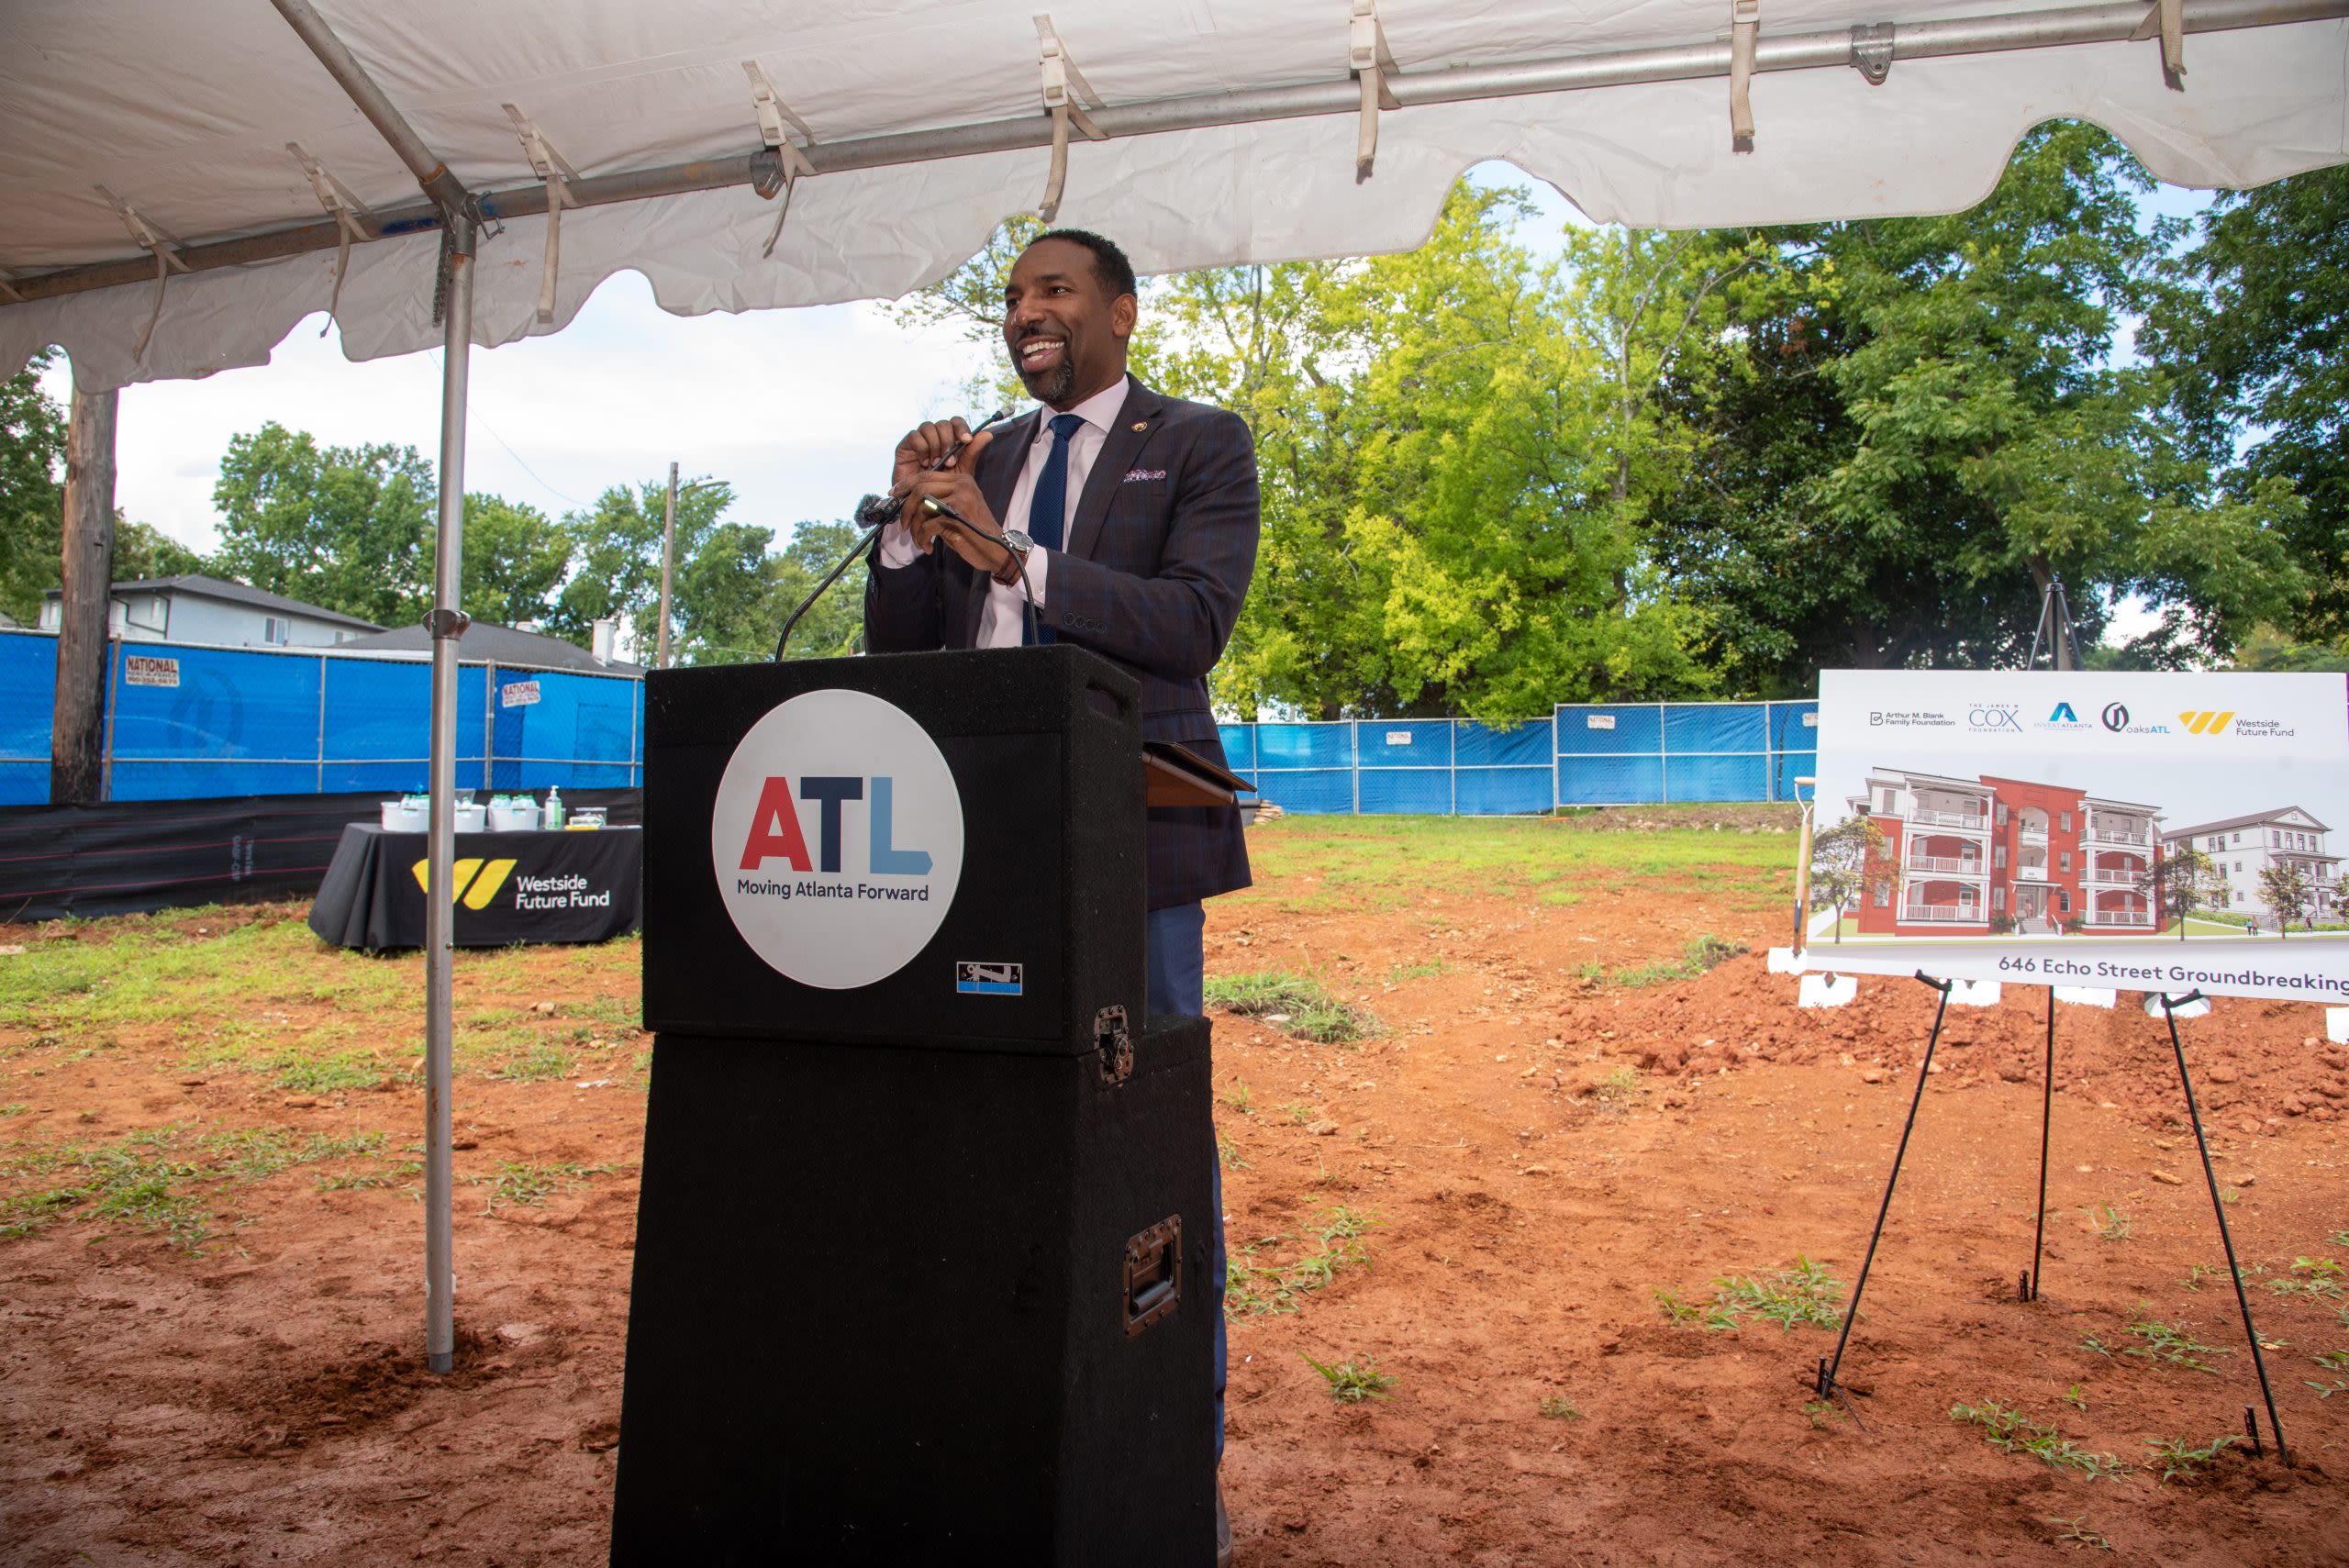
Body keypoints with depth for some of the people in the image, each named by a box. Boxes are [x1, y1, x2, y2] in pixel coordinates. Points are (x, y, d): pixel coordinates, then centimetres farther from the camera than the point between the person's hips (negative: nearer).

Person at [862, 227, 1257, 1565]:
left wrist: (1010, 555, -18)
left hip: (1128, 842, -4)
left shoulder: (1202, 445, 4)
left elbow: (1193, 623, -12)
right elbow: (898, 651, 14)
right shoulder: (978, 455, 18)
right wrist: (915, 523, -4)